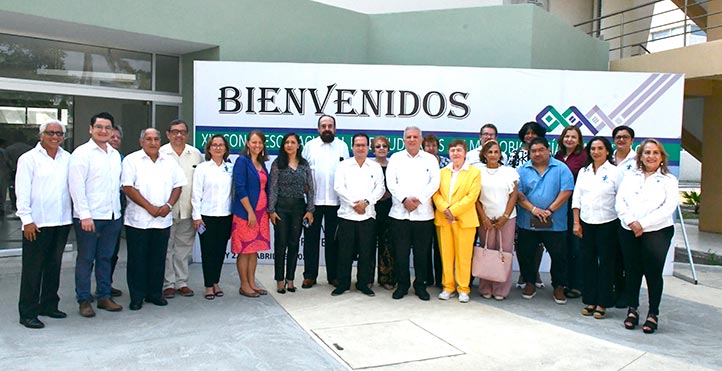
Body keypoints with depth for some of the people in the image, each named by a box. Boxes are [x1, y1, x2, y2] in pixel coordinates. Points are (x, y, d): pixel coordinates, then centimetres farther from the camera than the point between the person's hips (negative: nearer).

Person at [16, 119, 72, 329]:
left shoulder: (67, 159, 10)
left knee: (54, 266, 13)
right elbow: (22, 191, -6)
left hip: (62, 221, 5)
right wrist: (27, 219, -11)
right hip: (37, 224, -4)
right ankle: (28, 313, 9)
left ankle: (49, 305, 26)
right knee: (33, 269, 1)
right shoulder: (29, 158, -2)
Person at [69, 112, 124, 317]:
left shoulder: (115, 154, 13)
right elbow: (76, 185, -12)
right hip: (89, 216, -6)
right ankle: (84, 301, 13)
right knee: (85, 259, 4)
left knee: (106, 258, 12)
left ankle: (104, 296, 22)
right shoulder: (82, 153, -6)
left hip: (112, 216, 6)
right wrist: (85, 215, -17)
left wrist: (118, 210, 12)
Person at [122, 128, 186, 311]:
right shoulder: (131, 160, -2)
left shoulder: (169, 162, 10)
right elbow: (128, 188, -10)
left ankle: (155, 293, 21)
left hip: (163, 220, 3)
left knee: (158, 258, 10)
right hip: (138, 219, -3)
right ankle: (137, 296, 14)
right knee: (137, 258, 4)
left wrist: (168, 206, -7)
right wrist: (149, 207, -14)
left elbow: (177, 186, 10)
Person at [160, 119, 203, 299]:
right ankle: (168, 283, 14)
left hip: (188, 210, 3)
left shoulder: (196, 154, 7)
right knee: (166, 247, 3)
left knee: (184, 247, 11)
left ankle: (182, 282, 21)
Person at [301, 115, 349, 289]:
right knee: (311, 238, 4)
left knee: (333, 240, 7)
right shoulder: (310, 146, 8)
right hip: (313, 200, 0)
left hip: (335, 201, 0)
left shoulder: (342, 146, 9)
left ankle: (333, 275, 16)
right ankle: (310, 276, 12)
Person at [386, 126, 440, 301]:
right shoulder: (396, 158, 10)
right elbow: (391, 182, 0)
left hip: (423, 213, 0)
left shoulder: (430, 159, 9)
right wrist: (404, 199, -13)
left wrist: (419, 199, -12)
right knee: (401, 252, 4)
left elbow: (435, 183, -1)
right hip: (399, 213, 0)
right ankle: (402, 285, 18)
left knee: (422, 252, 6)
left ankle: (420, 285, 20)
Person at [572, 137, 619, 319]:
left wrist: (623, 223, -9)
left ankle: (602, 303, 12)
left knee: (605, 263, 3)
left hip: (607, 224, -4)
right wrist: (576, 222, 4)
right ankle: (590, 301, 19)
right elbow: (576, 197, 9)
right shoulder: (584, 172, 11)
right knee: (588, 261, 8)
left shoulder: (615, 172, -2)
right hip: (586, 223, 4)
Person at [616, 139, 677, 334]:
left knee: (653, 273, -1)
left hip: (657, 232, -3)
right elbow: (620, 203, 4)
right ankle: (632, 309, 22)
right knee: (632, 271, 8)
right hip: (628, 232, 3)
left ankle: (653, 314, 13)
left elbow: (668, 208, -8)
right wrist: (631, 222, -13)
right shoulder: (630, 177, 14)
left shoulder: (669, 180, 4)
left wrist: (643, 224, -16)